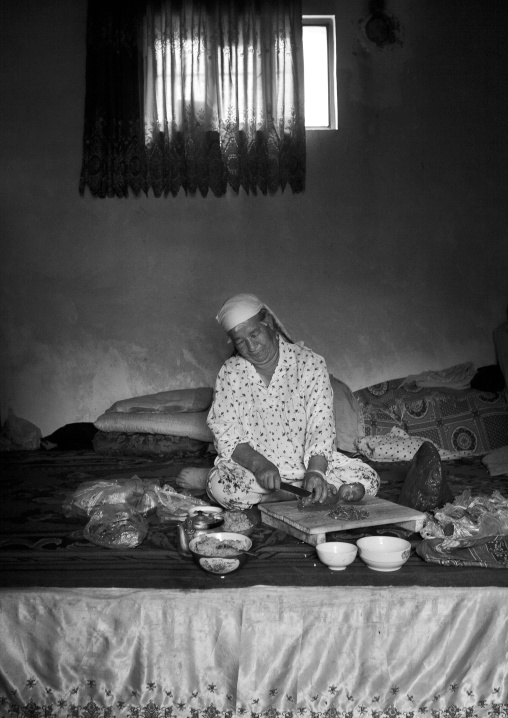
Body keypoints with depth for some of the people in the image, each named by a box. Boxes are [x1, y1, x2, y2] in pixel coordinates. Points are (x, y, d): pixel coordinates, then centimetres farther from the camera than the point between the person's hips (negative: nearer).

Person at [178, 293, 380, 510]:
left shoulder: (310, 363, -5)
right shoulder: (230, 372, -1)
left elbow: (321, 425, -13)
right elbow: (225, 434, -8)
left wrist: (315, 471, -31)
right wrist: (259, 464, -27)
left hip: (307, 461, 1)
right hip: (252, 464, 0)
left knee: (368, 480, -20)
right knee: (222, 488, -32)